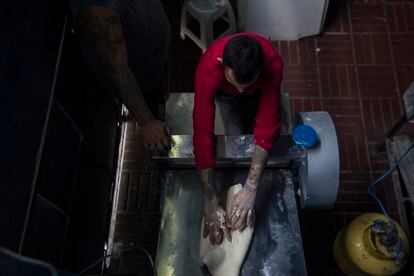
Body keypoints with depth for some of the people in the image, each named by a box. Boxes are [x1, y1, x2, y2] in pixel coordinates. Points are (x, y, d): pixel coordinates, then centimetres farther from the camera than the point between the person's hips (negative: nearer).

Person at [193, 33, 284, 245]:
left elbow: (267, 126, -43)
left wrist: (251, 188, -48)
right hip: (224, 93, -1)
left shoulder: (273, 63, -44)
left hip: (259, 91, 1)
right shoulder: (208, 69, -45)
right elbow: (202, 135, -46)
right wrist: (211, 203, -48)